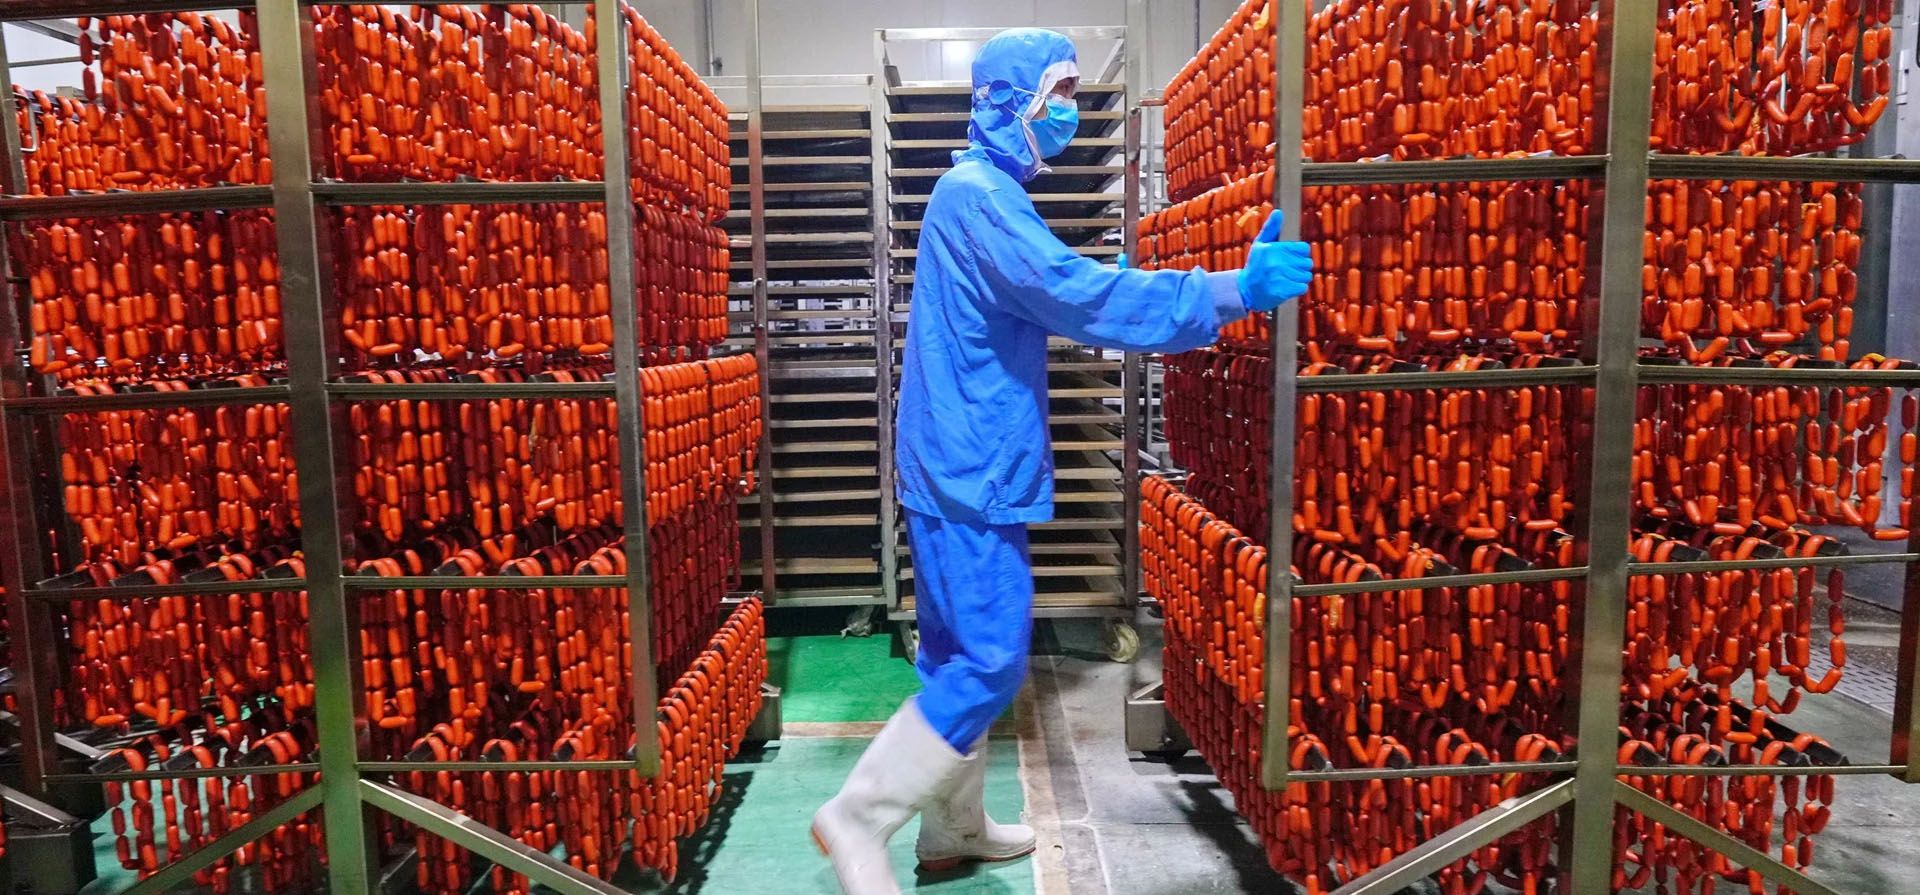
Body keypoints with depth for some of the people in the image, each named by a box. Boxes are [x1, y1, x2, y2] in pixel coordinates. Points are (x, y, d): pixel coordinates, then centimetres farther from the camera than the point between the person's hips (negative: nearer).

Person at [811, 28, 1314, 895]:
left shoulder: (983, 194, 18)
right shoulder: (976, 196, -16)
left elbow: (1043, 302, 26)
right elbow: (1074, 295, -26)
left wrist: (1103, 286, 13)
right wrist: (1234, 291, -24)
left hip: (968, 467, 10)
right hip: (970, 471, -10)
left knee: (964, 655, 16)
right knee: (991, 662, -5)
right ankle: (857, 817, 6)